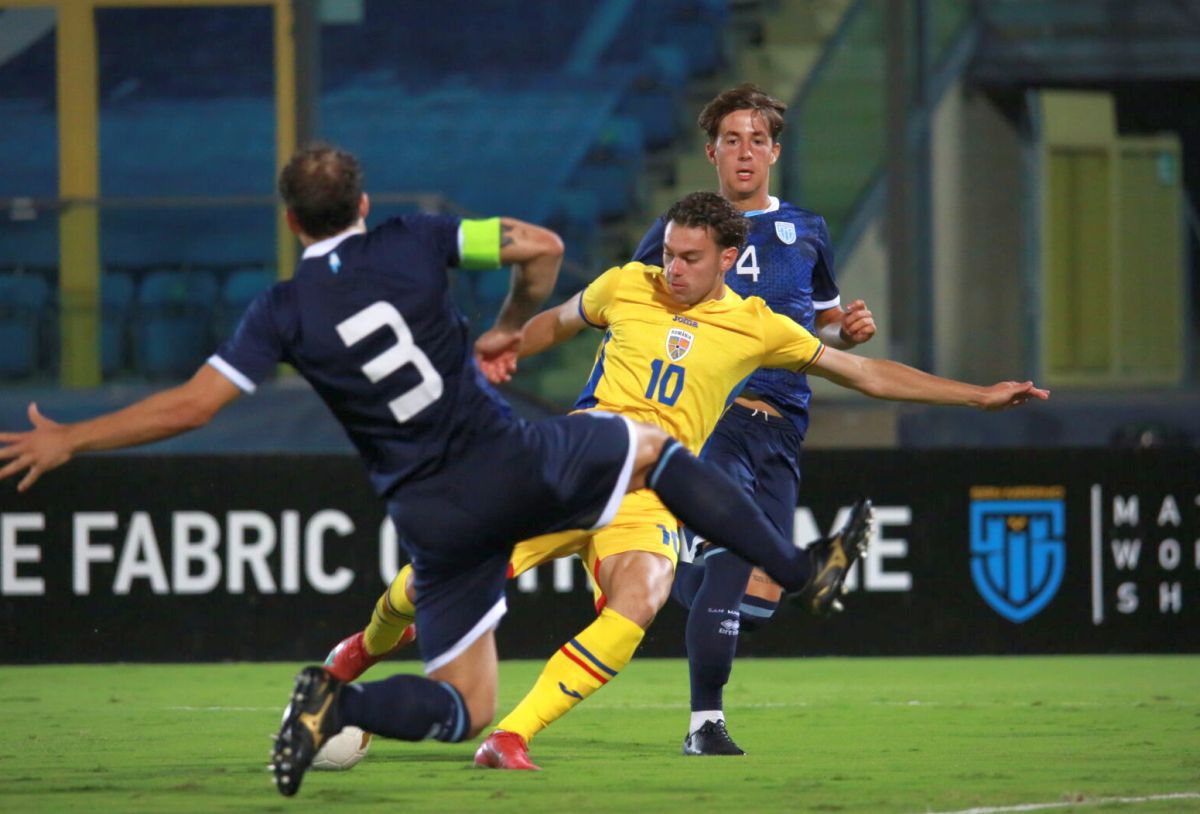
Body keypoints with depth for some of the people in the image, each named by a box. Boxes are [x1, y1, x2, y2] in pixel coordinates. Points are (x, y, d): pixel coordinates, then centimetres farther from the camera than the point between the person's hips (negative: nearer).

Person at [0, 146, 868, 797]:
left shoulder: (284, 312, -2)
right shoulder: (413, 244, -1)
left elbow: (192, 404, -8)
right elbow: (542, 247, -4)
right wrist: (512, 326, 15)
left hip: (435, 522, 1)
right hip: (516, 466, -1)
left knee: (463, 708, 11)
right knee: (655, 447, 28)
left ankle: (337, 702, -19)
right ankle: (803, 572, 24)